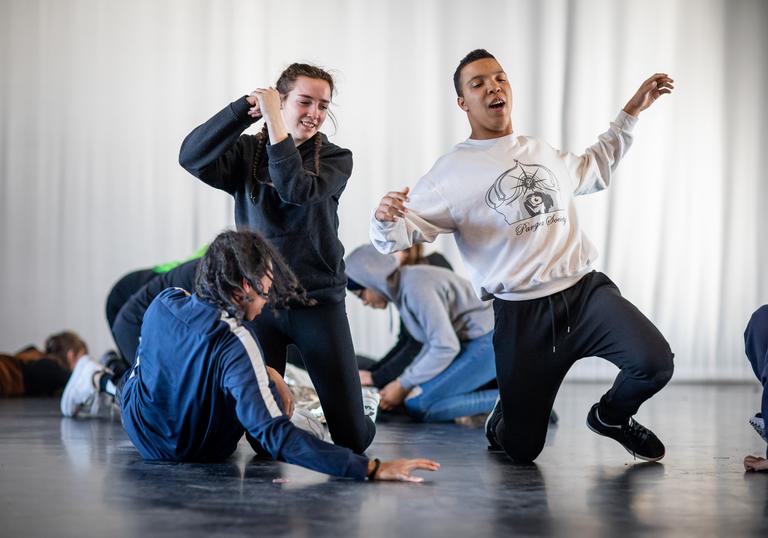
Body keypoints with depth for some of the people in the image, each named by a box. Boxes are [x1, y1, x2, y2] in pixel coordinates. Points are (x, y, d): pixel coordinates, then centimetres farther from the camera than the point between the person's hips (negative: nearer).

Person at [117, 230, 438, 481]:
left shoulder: (164, 303, -18)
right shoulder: (236, 345, -36)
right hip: (199, 453, -4)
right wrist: (372, 469, -45)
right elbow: (275, 437, -41)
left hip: (141, 432, 5)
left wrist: (263, 371, -2)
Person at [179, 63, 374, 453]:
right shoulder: (247, 152, 3)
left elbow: (297, 189, -19)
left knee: (353, 438, -2)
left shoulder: (335, 158, 1)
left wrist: (274, 123, -22)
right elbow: (192, 157, -16)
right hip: (257, 300, 1)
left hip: (319, 301, 0)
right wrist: (245, 108, -22)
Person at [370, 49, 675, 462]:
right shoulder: (451, 172, -2)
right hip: (521, 314, -3)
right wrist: (385, 218, -30)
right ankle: (504, 419, 38)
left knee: (654, 363, -22)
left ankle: (611, 416, 14)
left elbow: (595, 170, 37)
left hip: (585, 290, 4)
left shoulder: (543, 152, 15)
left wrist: (631, 112, 31)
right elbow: (394, 238, -7)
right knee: (522, 449, -1)